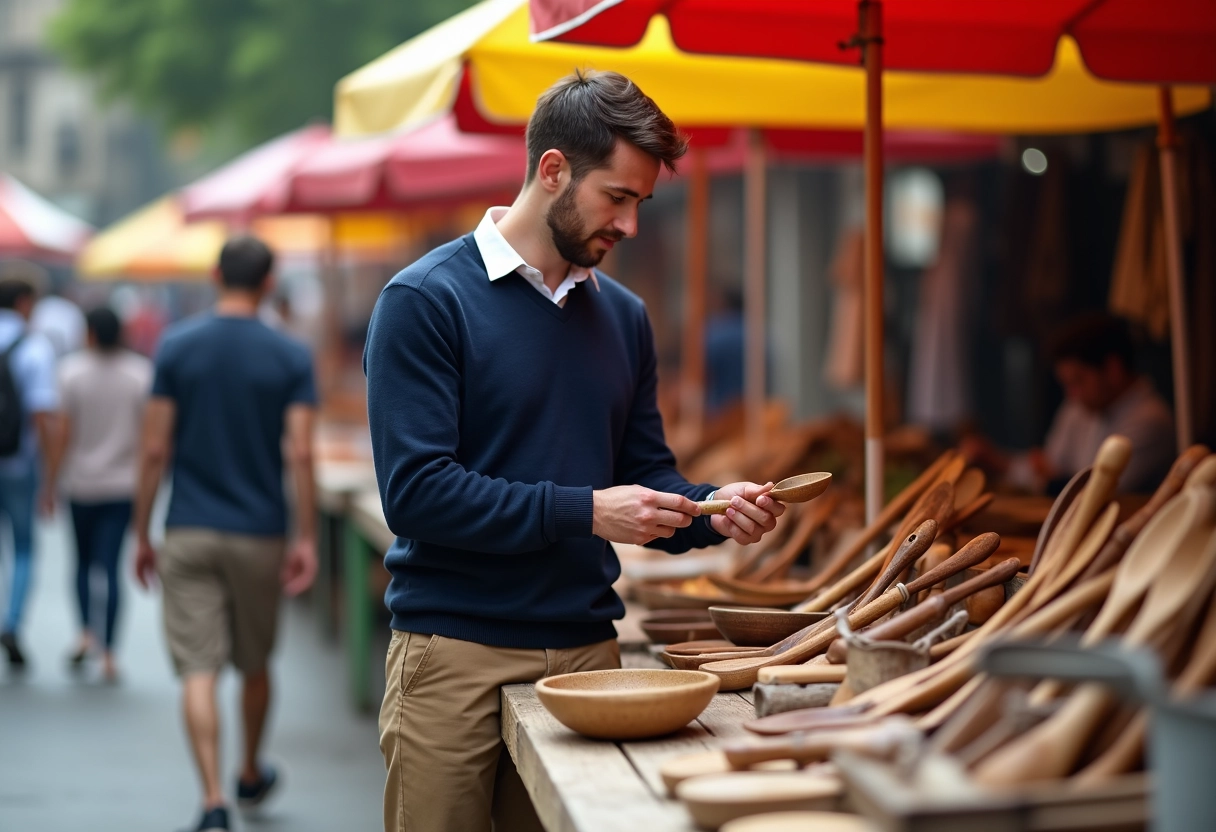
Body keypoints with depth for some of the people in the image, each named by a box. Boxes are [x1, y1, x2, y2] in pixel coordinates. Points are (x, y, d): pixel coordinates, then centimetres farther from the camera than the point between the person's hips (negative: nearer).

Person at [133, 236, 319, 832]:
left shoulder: (177, 346, -3)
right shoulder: (291, 357, -3)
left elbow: (154, 450, -5)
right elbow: (301, 454, -9)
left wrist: (142, 534, 3)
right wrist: (306, 541, -4)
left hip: (189, 535, -1)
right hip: (259, 535, 1)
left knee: (198, 671, -2)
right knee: (255, 665, 19)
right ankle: (251, 776, 37)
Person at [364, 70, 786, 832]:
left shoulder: (623, 316, 12)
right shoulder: (426, 301, -8)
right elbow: (415, 492, -16)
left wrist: (710, 511, -6)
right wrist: (583, 512, -20)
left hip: (587, 651, 5)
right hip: (456, 654, -5)